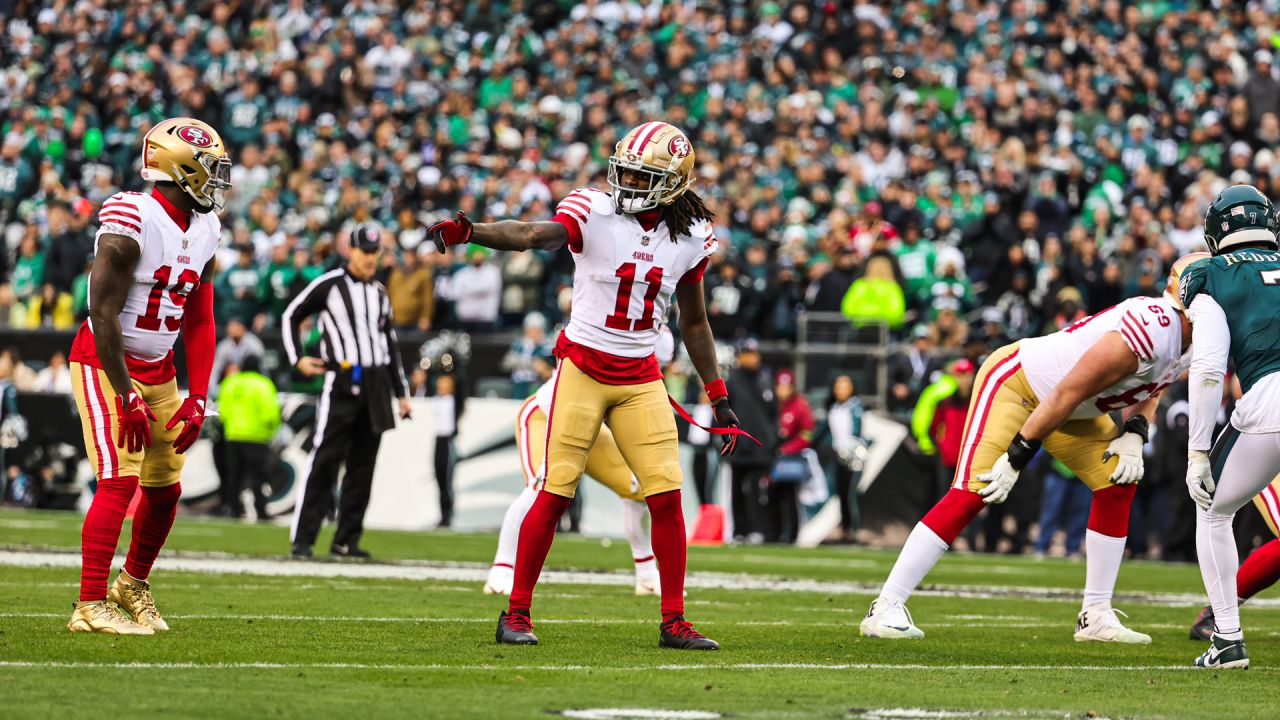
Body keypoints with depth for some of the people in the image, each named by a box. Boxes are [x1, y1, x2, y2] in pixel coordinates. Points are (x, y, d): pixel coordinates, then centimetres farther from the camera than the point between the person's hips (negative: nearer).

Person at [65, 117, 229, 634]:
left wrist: (196, 399, 2)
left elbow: (198, 322, 9)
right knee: (120, 480, -17)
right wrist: (127, 398, -22)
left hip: (158, 369, 8)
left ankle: (133, 587, 32)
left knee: (165, 488, 10)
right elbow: (104, 313, -22)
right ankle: (91, 607, -15)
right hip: (106, 363, -8)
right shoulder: (132, 224, -21)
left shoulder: (204, 232, 4)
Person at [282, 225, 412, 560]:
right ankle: (302, 538, -13)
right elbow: (291, 316, 8)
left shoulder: (379, 292, 17)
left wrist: (402, 393, 20)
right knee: (324, 461, -12)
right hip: (342, 382, -6)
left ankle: (346, 540, 9)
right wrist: (297, 358, -4)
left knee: (363, 466, 5)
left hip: (376, 384, 6)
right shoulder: (329, 285, 0)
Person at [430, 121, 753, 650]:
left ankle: (674, 622, 7)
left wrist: (719, 398, 14)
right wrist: (468, 232, -48)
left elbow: (694, 323, 13)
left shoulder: (689, 238, 2)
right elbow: (534, 235, -28)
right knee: (555, 492, -5)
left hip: (641, 378, 3)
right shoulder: (594, 214, -10)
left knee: (666, 496, -3)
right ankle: (516, 612, 5)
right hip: (583, 368, -3)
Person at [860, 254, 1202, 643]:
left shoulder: (1190, 343, -4)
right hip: (1012, 380, -10)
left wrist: (1133, 436, -4)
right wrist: (1015, 460, -25)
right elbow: (1066, 395, -30)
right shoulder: (1151, 331, -33)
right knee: (971, 494, -18)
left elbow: (1146, 389, 16)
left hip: (1069, 408, 10)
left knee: (1117, 486, 4)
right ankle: (886, 607, -16)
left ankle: (1096, 615, 11)